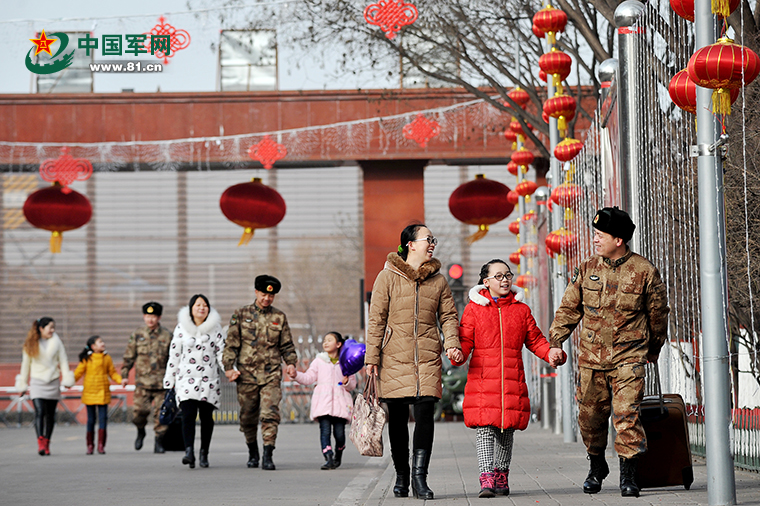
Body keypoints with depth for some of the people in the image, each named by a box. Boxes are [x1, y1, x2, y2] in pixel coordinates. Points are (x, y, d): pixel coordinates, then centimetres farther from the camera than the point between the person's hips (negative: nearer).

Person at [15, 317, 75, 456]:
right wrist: (22, 384, 10)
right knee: (39, 412, -17)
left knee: (50, 414, 6)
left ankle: (46, 444, 16)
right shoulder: (30, 344, 2)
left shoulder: (56, 342, 5)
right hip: (37, 382, -2)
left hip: (53, 382, 2)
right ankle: (40, 442, -26)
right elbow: (26, 364, 9)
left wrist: (67, 379, -3)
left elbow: (63, 361, 7)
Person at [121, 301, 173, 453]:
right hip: (142, 380, 0)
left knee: (160, 412, -2)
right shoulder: (137, 335, 7)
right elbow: (129, 356, 12)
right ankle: (141, 432, 21)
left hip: (161, 382, 0)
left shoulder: (167, 336, 6)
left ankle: (159, 441, 8)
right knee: (139, 411, -8)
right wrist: (124, 375, 7)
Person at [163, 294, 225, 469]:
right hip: (186, 378, -1)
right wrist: (169, 380, 8)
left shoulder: (215, 328, 6)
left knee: (206, 417, 2)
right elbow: (174, 354, 8)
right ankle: (189, 452, -26)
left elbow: (221, 351, 5)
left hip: (209, 379, 1)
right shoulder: (181, 328, 5)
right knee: (188, 415, -15)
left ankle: (204, 453, 13)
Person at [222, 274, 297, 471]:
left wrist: (291, 363, -1)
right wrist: (229, 366, -4)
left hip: (271, 375, 0)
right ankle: (252, 453, 27)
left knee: (270, 414, -14)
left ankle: (267, 455, -15)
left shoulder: (279, 317, 10)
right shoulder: (241, 314, 6)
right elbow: (232, 343, 6)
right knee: (248, 417, 8)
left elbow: (287, 345, 15)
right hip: (247, 374, 0)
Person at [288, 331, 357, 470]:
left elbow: (353, 384, 13)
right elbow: (308, 378, 9)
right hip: (323, 400, 0)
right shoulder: (319, 361, 13)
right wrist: (296, 375, -7)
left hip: (340, 400, 0)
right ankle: (328, 459, -17)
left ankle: (338, 457, 23)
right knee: (325, 430, -13)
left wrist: (347, 382, -8)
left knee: (339, 432, -1)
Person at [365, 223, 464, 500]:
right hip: (395, 357, -1)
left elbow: (448, 316, 12)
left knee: (425, 413, -11)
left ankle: (420, 477, -9)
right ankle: (401, 476, 18)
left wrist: (452, 343, -7)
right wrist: (372, 357, -3)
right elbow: (377, 319, 2)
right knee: (397, 417, 4)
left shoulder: (437, 280, 11)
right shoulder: (388, 277, 3)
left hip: (428, 357, 1)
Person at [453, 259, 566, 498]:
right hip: (482, 378, -3)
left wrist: (551, 353, -6)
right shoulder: (474, 308, 6)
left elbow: (535, 340, 13)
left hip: (512, 379, 3)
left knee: (507, 429, 8)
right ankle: (487, 477, -15)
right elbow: (465, 339, 2)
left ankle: (501, 475, 20)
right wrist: (458, 355, -19)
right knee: (485, 426, -11)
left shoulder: (521, 310, 13)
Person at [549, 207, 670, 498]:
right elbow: (569, 308, 11)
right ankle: (596, 467, 30)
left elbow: (658, 313, 8)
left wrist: (654, 350, 16)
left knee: (627, 414, -13)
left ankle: (628, 476, -6)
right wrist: (553, 342, 2)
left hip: (628, 358, -3)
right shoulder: (587, 269, 4)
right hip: (591, 357, 3)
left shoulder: (644, 272, -4)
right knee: (590, 415, 8)